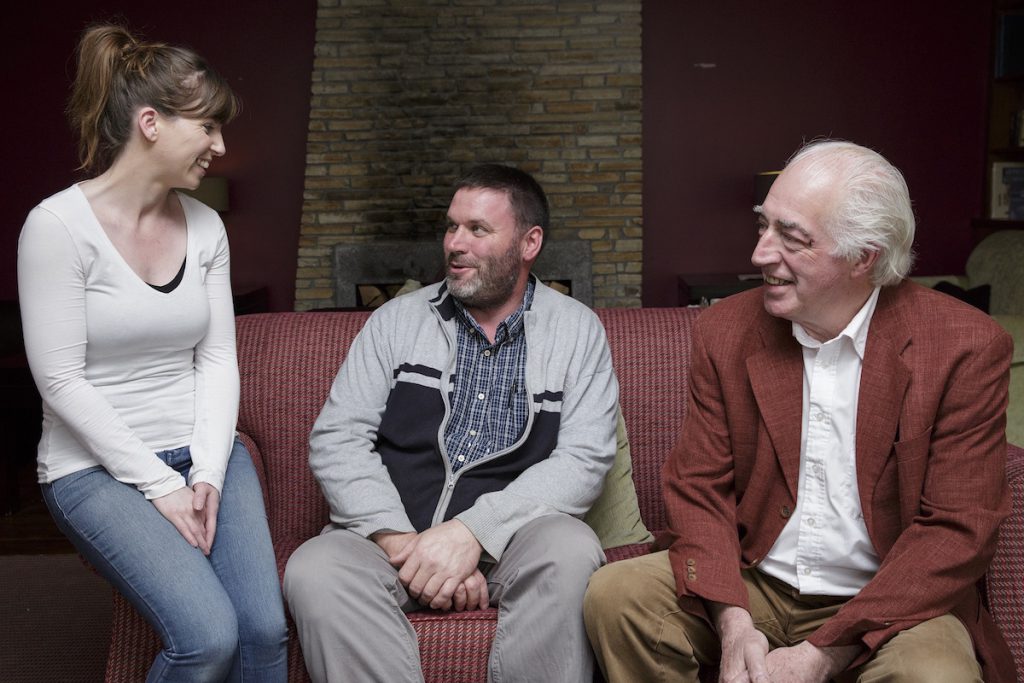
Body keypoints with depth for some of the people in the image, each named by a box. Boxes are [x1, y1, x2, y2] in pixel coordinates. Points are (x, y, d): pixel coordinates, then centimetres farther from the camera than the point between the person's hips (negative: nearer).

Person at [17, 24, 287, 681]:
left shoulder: (204, 226, 6)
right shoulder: (58, 225, -11)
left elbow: (217, 358, 5)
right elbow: (62, 382, -13)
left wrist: (209, 474, -8)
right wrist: (159, 485, -15)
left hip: (204, 450, 5)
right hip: (99, 467, -5)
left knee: (266, 629, -16)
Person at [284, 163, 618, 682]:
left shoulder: (576, 331, 7)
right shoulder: (396, 321, 11)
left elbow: (584, 459, -5)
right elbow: (336, 438, 2)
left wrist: (473, 531, -18)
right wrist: (397, 538, -15)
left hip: (510, 537, -1)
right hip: (390, 529, 1)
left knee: (569, 554, -34)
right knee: (313, 572, -30)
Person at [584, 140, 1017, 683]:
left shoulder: (966, 348, -11)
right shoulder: (725, 330, 0)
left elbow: (956, 531, -12)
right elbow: (698, 485, 1)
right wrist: (734, 623, -16)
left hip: (888, 606, -3)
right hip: (749, 586, 3)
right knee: (613, 594, -18)